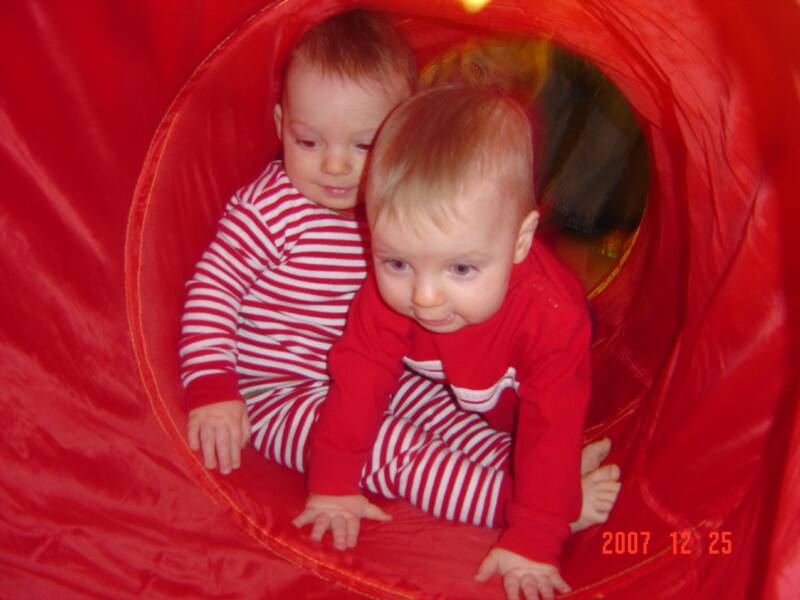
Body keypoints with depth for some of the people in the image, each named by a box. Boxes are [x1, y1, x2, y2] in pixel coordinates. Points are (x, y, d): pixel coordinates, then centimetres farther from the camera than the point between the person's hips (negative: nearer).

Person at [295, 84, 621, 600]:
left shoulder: (551, 318, -47)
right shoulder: (388, 294, -38)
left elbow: (552, 431, -42)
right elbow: (359, 377, -27)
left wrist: (534, 544, -40)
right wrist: (334, 484, -25)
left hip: (515, 409, -3)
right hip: (445, 395, 4)